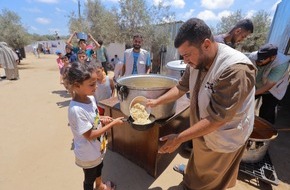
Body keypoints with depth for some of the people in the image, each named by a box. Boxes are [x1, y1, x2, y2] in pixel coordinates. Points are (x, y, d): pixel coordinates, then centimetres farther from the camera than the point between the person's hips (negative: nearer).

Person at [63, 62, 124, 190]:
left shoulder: (90, 97, -11)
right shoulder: (76, 110, -35)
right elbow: (90, 135, -28)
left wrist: (101, 119, -11)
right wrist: (112, 124, -26)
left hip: (98, 148, 8)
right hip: (88, 154, -8)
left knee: (99, 169, 34)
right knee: (89, 179, 23)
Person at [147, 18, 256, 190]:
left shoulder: (236, 69, -34)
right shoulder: (197, 61, -10)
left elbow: (217, 118, -33)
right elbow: (182, 87, 2)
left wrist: (179, 138, -28)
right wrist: (157, 101, -5)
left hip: (223, 141, -6)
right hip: (202, 133, 7)